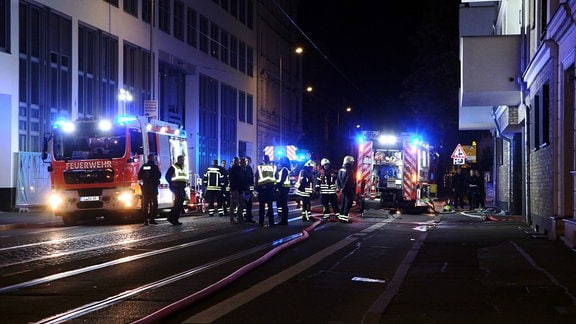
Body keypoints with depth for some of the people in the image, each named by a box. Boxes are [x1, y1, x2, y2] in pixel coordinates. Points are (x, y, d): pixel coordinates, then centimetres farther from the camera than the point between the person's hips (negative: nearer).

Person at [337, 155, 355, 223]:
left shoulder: (340, 170, 9)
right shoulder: (349, 170, -18)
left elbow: (337, 180, 12)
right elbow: (348, 181, -23)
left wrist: (340, 187, 13)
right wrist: (343, 188, -15)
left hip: (343, 190, 8)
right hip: (349, 190, -8)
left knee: (343, 203, 15)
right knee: (348, 204, -4)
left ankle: (341, 217, 19)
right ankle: (345, 218, -6)